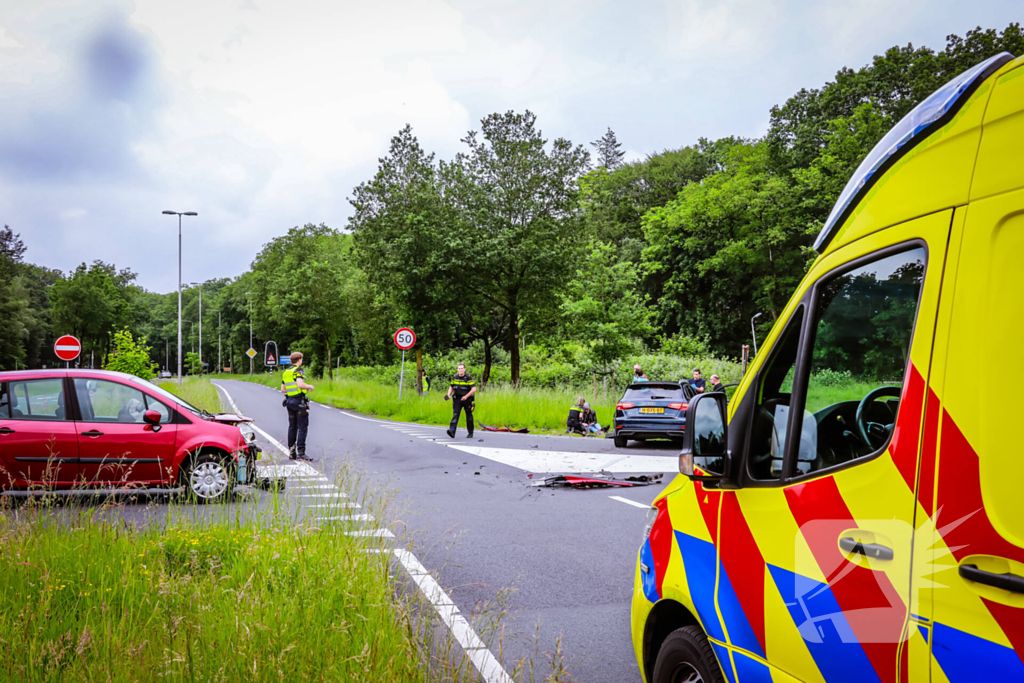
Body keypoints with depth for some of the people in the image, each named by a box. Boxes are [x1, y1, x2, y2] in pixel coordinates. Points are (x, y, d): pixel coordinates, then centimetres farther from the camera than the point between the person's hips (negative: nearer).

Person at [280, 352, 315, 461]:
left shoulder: (286, 372, 13)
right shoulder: (298, 370, -11)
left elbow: (283, 389, 16)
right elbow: (300, 384, -26)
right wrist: (309, 386, -9)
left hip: (289, 401, 8)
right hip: (299, 401, -8)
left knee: (292, 427, 12)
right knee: (302, 427, -5)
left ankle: (291, 453, 14)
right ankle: (301, 453, -9)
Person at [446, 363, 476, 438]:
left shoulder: (469, 378, -9)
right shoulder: (454, 377, 4)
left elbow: (474, 389, -13)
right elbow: (451, 387, 16)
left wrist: (466, 396, -23)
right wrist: (448, 395, -3)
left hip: (467, 399, -2)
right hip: (457, 399, 2)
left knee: (469, 416, 8)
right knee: (455, 415, -12)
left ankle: (470, 433, 20)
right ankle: (452, 431, -24)